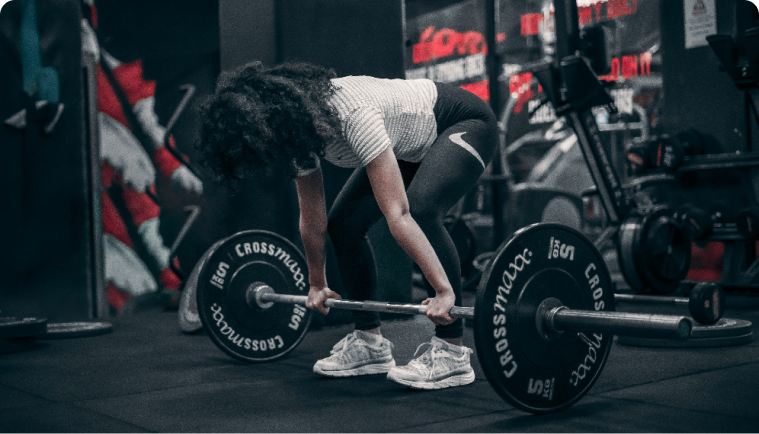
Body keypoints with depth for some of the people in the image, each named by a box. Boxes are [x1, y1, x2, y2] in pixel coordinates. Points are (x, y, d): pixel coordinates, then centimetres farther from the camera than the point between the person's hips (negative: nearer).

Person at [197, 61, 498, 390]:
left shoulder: (353, 115, -39)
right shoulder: (298, 129, -14)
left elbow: (397, 213, -43)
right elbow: (313, 219, 0)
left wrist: (444, 290, -42)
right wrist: (317, 284, 9)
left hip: (465, 126, -8)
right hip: (411, 143, 8)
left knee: (421, 210, -32)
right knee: (343, 223, -3)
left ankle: (451, 353, -22)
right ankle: (370, 344, 8)